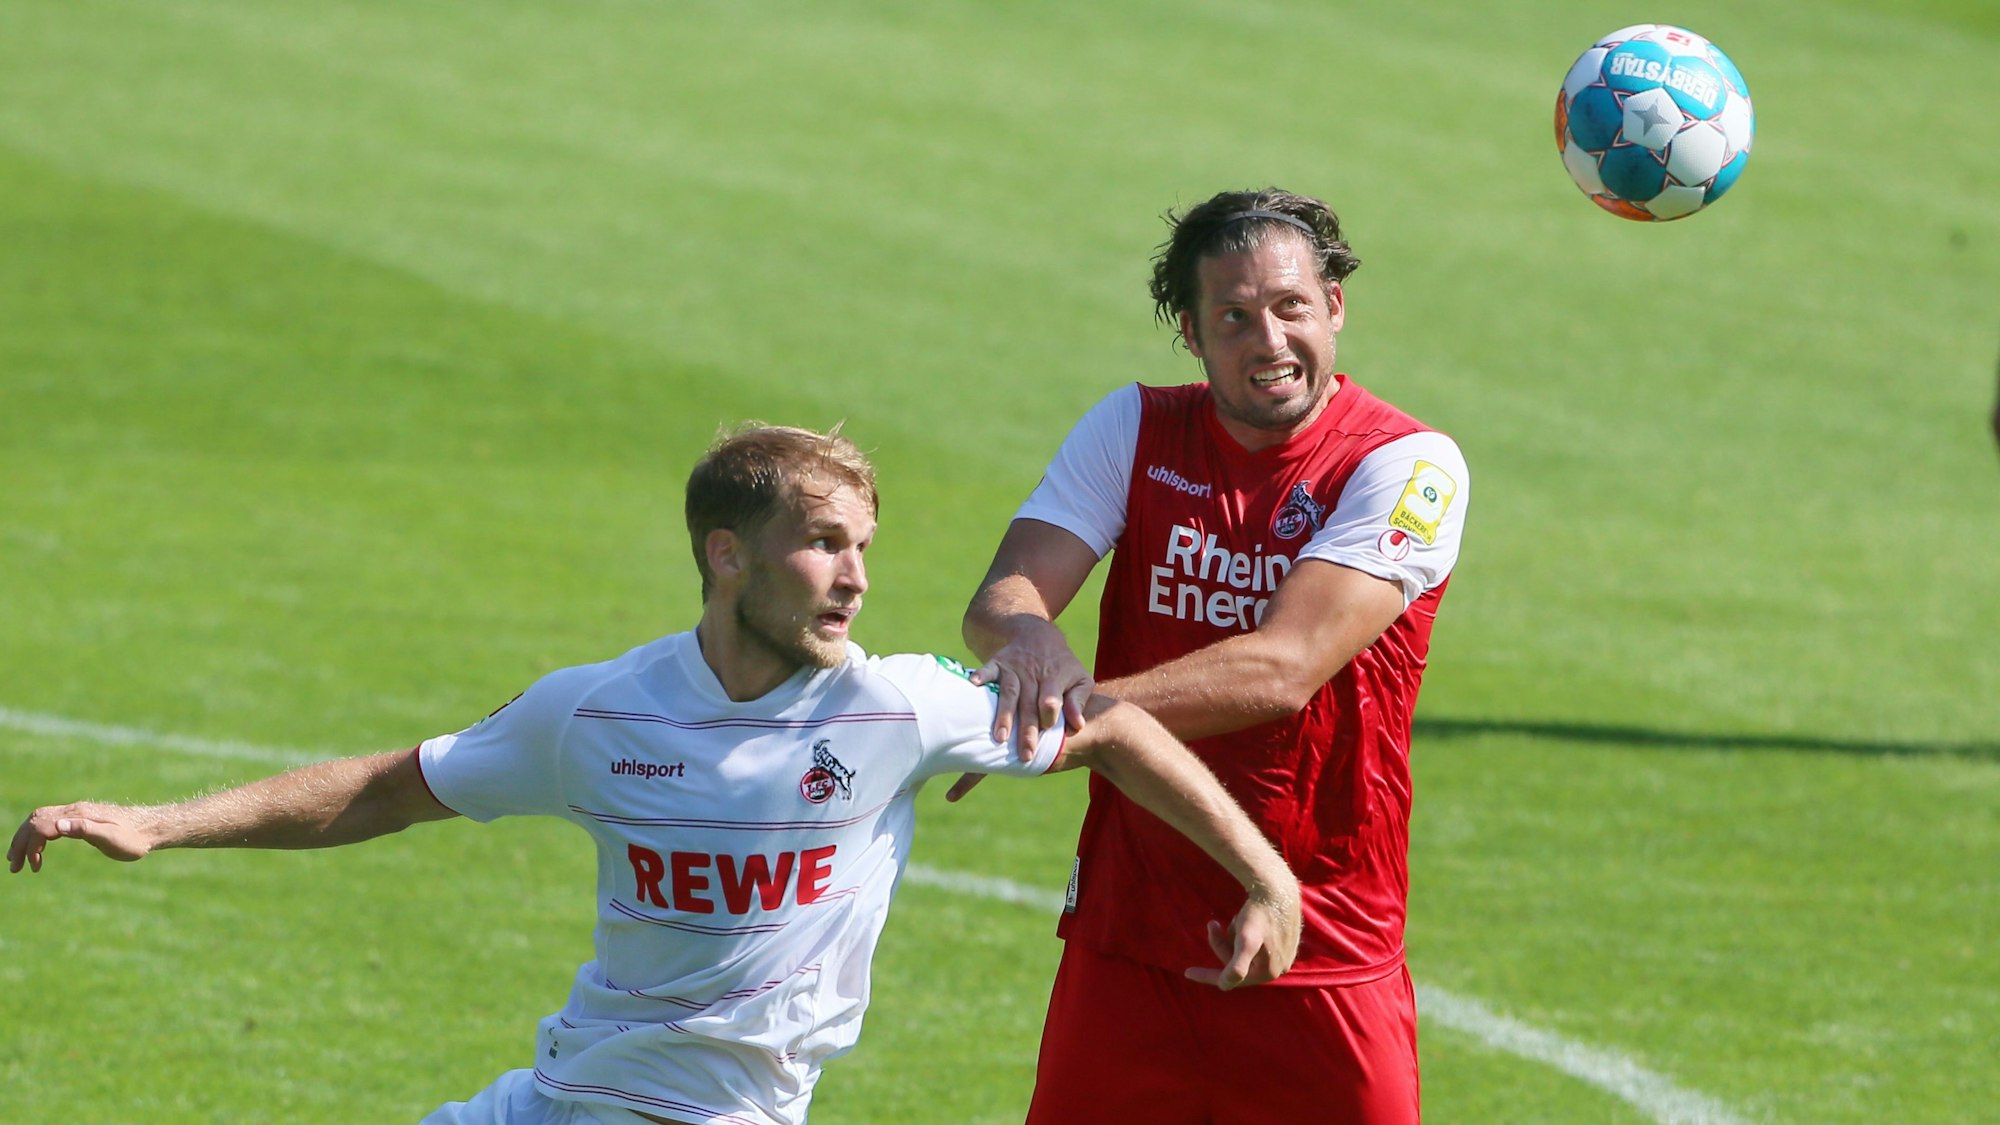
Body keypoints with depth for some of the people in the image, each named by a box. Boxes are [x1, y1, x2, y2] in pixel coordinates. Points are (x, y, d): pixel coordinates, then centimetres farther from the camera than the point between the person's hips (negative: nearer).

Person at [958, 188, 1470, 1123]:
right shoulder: (1135, 430, 4)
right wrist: (1027, 638, -32)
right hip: (1124, 941, 3)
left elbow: (1284, 669, -20)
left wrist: (1081, 713, -31)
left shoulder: (1409, 466, -9)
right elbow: (999, 598, -7)